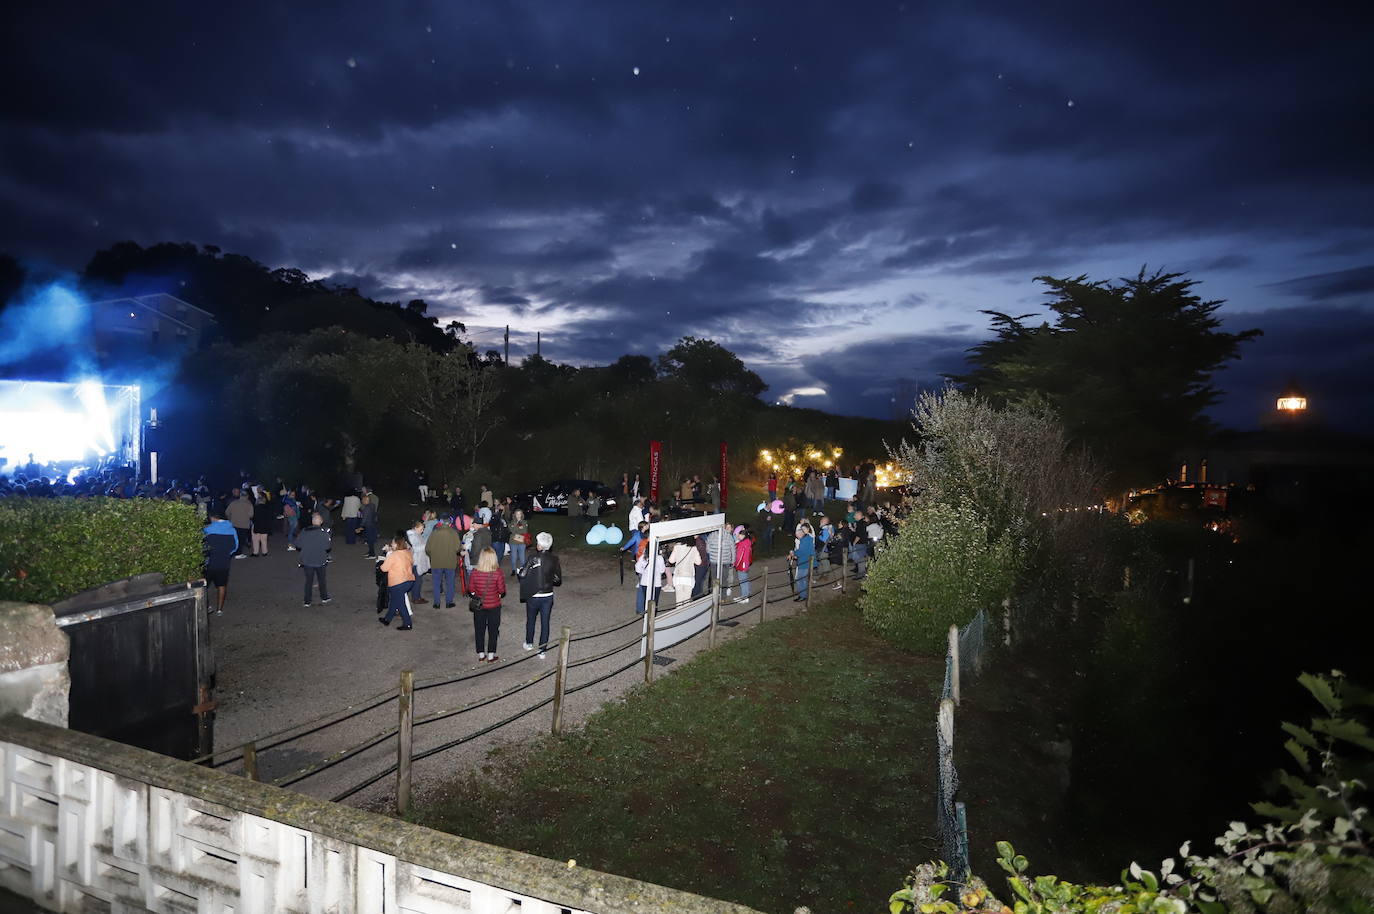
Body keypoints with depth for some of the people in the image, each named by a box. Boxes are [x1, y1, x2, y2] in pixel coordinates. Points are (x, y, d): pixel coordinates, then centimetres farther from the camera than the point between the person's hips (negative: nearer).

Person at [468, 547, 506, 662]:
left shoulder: (475, 573, -13)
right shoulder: (498, 573, -19)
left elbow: (470, 590, -6)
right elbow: (502, 591, -13)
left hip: (478, 606, 2)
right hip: (494, 606, -2)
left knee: (479, 630, 17)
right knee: (493, 631, 13)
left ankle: (481, 654, 27)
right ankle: (491, 656, 19)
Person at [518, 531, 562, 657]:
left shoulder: (533, 557, -15)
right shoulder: (554, 559, -5)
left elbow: (522, 575, -14)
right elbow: (558, 581, 1)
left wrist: (520, 571, 7)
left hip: (533, 596, -2)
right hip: (548, 596, 2)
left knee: (530, 620, 21)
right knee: (545, 623, 11)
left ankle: (529, 643, 39)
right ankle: (542, 650, 15)